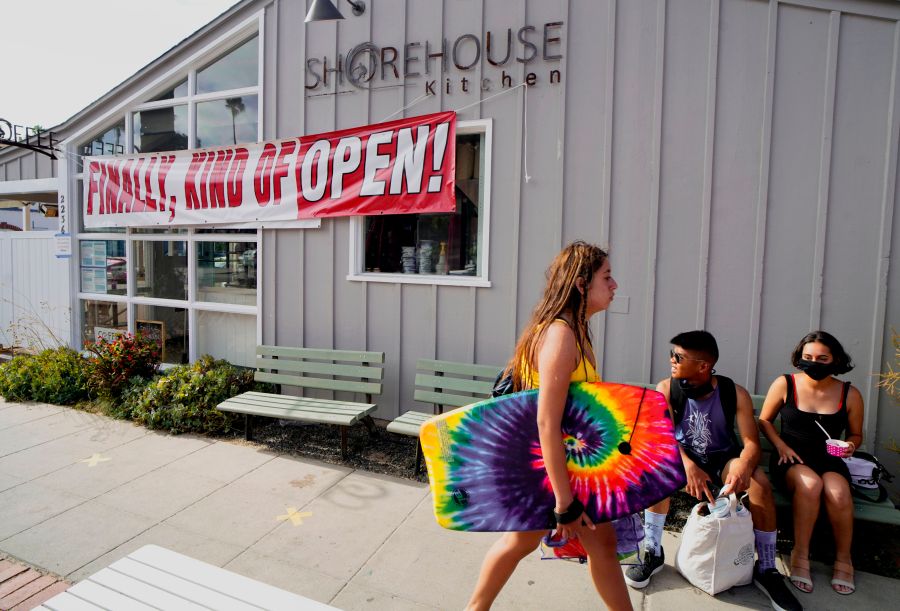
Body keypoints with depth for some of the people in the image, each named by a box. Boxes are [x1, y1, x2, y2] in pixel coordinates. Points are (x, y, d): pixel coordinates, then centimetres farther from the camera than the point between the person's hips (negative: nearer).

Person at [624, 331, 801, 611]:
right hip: (684, 456, 0)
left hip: (723, 458, 1)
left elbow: (752, 442, -20)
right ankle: (653, 552, -15)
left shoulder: (735, 393, -16)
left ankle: (766, 569, -8)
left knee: (761, 482, -28)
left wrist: (743, 465, -43)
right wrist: (688, 465, -40)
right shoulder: (666, 389, -16)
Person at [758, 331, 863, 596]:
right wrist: (781, 445, -6)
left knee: (837, 491, -33)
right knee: (810, 483, -35)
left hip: (830, 462, 2)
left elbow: (856, 434, 17)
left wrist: (850, 446, -6)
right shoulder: (784, 384, -2)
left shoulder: (850, 394, 3)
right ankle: (800, 555, -19)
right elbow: (764, 420, 8)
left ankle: (843, 558, -7)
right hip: (790, 460, -1)